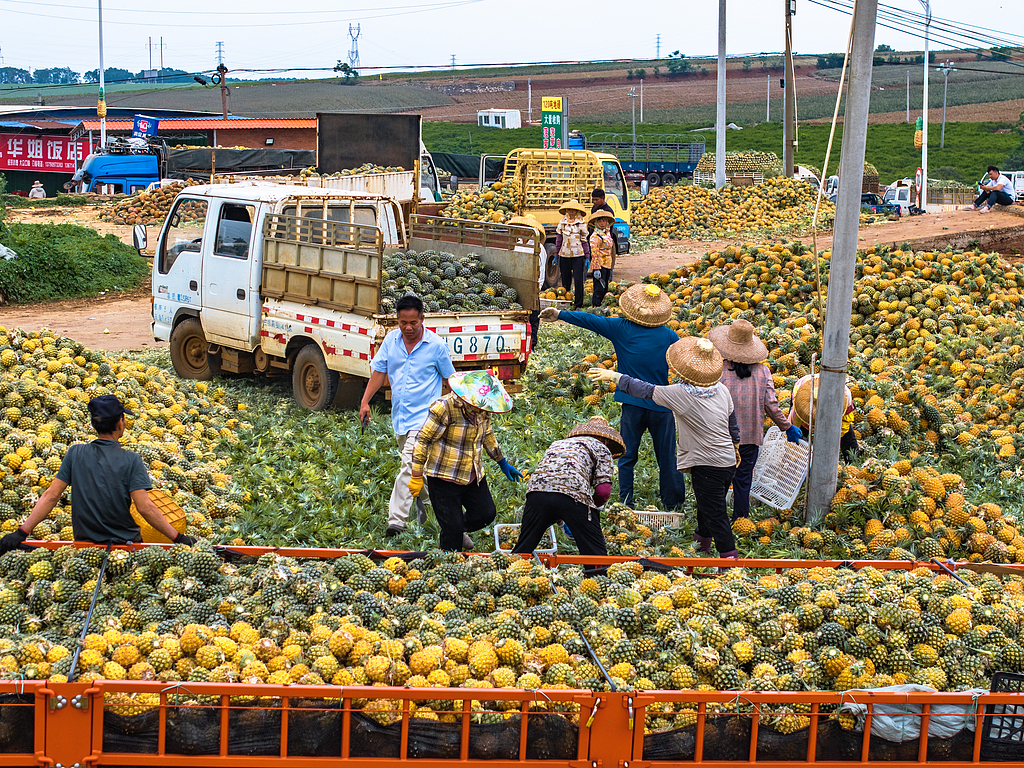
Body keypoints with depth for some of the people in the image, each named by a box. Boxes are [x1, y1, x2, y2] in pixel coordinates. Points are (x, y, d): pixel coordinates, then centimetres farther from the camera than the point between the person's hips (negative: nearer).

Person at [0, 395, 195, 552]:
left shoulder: (75, 454, -4)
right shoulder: (131, 460, -12)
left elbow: (51, 496, -7)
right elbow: (144, 507, -19)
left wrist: (22, 532, -6)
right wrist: (178, 537, -16)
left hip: (84, 541, 3)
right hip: (125, 543, -3)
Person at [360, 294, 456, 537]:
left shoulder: (436, 345, -7)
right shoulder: (391, 339, 5)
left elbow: (450, 378, 3)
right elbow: (379, 371, 10)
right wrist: (365, 402, 4)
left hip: (424, 416, -6)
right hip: (400, 416, 6)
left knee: (409, 465, -18)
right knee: (417, 471, 17)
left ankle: (396, 521, -20)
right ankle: (425, 518, 32)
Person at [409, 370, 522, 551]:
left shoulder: (482, 409, -2)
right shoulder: (444, 407, -23)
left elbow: (487, 435, 18)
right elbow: (422, 441, -18)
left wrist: (503, 463, 23)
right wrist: (416, 477, -16)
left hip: (473, 477, 7)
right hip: (445, 479, -6)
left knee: (486, 514, 8)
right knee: (452, 528, -5)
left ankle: (460, 531, 37)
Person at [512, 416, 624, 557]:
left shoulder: (558, 443, 38)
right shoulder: (601, 448, 22)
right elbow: (603, 490, 7)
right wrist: (591, 505, 27)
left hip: (536, 490, 4)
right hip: (573, 494, -4)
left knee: (522, 550, 11)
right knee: (596, 554, 5)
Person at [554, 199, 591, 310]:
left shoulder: (581, 223, 2)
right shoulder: (562, 223, 8)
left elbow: (585, 240, 4)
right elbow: (558, 239, 13)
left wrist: (587, 257, 1)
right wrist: (556, 255, 11)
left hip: (578, 255, -2)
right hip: (564, 255, 2)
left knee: (578, 280, -8)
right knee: (565, 281, 8)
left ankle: (578, 305, -2)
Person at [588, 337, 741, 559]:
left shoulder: (682, 394, -19)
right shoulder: (722, 391, 0)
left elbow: (645, 390, -12)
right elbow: (732, 421, 14)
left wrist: (614, 376, -3)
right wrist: (735, 446, 32)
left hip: (707, 466, -8)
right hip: (728, 461, 8)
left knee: (715, 514, -2)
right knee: (706, 507, 25)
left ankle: (730, 557, -4)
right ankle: (701, 546, 42)